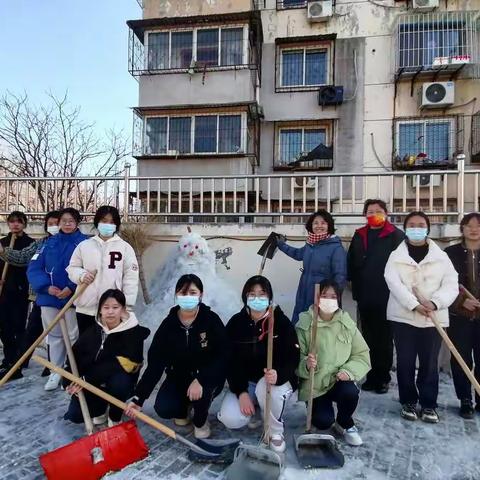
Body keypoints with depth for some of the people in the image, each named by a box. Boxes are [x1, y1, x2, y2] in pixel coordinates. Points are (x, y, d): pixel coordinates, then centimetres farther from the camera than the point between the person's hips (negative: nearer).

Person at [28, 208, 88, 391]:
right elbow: (34, 268, 1)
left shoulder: (84, 243, -6)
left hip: (73, 297, -4)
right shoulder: (50, 243, 6)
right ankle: (56, 372, 27)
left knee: (73, 336, 6)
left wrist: (71, 288, -21)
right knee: (54, 335, 14)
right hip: (49, 297, 4)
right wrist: (46, 287, -13)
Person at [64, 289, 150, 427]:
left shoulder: (133, 331, -20)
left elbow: (124, 364, -27)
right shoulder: (93, 331, -5)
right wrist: (70, 382, -22)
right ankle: (100, 409, 21)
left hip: (120, 383, -3)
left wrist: (88, 378, -29)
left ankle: (114, 417, -6)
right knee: (75, 415, -13)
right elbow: (75, 357, -5)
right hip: (93, 384, 4)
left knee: (119, 380, -36)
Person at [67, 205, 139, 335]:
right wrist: (81, 275, -11)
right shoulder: (84, 245, 7)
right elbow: (72, 268, 12)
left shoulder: (125, 247, 1)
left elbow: (131, 277, -2)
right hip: (86, 307, 2)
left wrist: (127, 305, -7)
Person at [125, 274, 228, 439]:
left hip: (209, 376, -2)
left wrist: (200, 380, -34)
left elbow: (222, 356, -21)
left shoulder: (212, 320, -18)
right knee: (163, 409, -19)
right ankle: (183, 408, 19)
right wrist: (138, 398, -20)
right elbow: (155, 363, -13)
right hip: (179, 376, 3)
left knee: (202, 391, -34)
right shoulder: (168, 324, -11)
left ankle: (200, 421, 2)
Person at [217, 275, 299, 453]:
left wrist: (278, 375, -38)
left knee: (267, 389, -37)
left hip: (277, 380, -2)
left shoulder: (282, 322, -13)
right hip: (245, 382, 3)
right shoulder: (235, 323, -7)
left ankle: (275, 432, -5)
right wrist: (241, 392, -16)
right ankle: (255, 412, 17)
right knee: (230, 420, -20)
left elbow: (292, 358, -16)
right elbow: (230, 361, -5)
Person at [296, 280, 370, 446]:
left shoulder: (346, 323, -5)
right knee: (323, 422, -18)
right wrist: (306, 365, -33)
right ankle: (319, 406, 21)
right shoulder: (304, 324, -12)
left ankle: (345, 424, 6)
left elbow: (362, 354, -2)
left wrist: (348, 371, -19)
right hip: (315, 384, -1)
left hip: (339, 380, 2)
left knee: (351, 392, -29)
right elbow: (296, 359, -11)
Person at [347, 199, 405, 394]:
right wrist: (355, 286, 4)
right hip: (364, 296, 5)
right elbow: (351, 262, 11)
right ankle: (372, 376, 24)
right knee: (369, 338, 12)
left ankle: (383, 377, 18)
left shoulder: (397, 235, -3)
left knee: (384, 339, 6)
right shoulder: (359, 235, 12)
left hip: (387, 296, -4)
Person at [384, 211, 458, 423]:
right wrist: (415, 305, -21)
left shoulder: (440, 256, 5)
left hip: (433, 318, 1)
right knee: (405, 363, 6)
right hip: (403, 317, -1)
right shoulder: (396, 256, 1)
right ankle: (408, 402, 22)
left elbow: (451, 284, -3)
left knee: (429, 364, 7)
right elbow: (394, 283, -11)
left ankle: (429, 404, 22)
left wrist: (435, 303, -19)